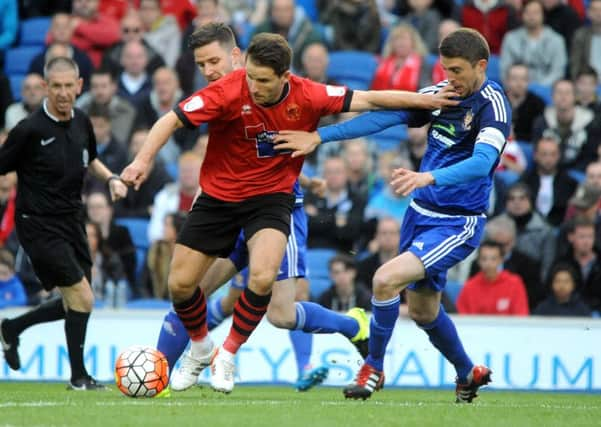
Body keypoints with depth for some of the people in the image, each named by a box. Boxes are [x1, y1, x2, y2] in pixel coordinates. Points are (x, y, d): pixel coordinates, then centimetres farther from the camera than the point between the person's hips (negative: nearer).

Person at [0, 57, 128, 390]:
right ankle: (78, 376, 3)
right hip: (39, 225, -8)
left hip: (72, 222, 8)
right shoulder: (29, 130, -15)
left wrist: (110, 178, 8)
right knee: (82, 297, -13)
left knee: (75, 304, 13)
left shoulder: (81, 123, 5)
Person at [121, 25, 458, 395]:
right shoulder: (229, 92, -23)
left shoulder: (307, 97, -16)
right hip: (218, 195, 1)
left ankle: (227, 357, -3)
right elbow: (172, 120, -21)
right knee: (180, 284, 1)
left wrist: (426, 100, -1)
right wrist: (144, 160, -34)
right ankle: (201, 349, 32)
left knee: (263, 277, -25)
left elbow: (367, 100, -5)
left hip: (271, 195, 0)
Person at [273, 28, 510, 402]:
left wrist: (429, 177, -50)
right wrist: (318, 137, -8)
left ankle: (374, 368, -4)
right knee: (423, 311, 18)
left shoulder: (493, 106, -18)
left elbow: (482, 161, -34)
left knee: (386, 279, -23)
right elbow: (383, 117, 0)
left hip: (457, 224, -8)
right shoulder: (440, 94, 2)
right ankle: (469, 373, 43)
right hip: (421, 213, 8)